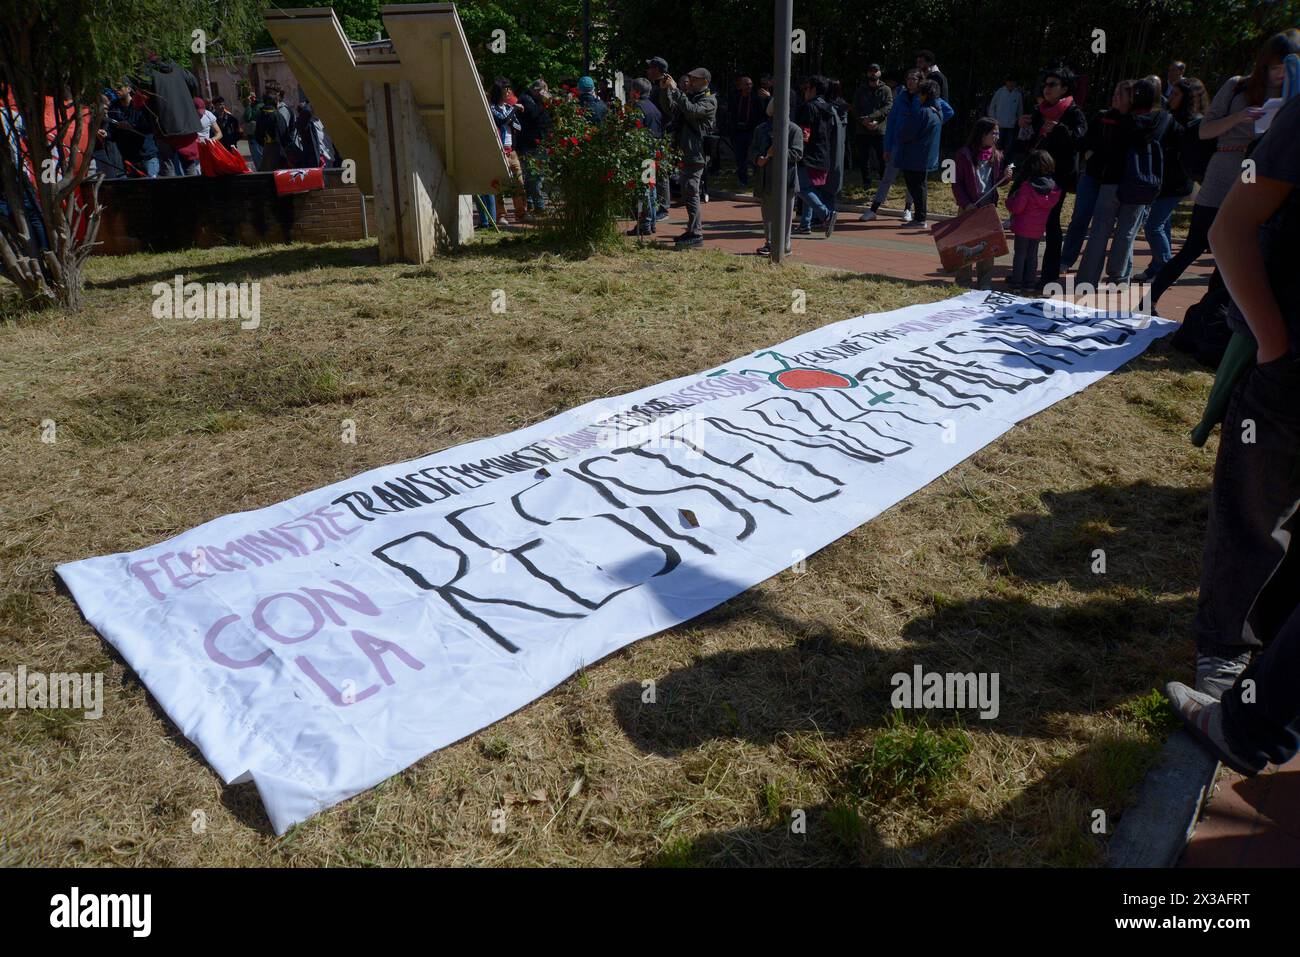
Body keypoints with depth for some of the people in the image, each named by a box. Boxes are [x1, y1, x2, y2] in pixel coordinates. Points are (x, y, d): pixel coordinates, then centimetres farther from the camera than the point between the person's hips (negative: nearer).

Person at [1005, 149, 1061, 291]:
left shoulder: (1027, 186, -20)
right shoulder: (1054, 188, -3)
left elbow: (1017, 207, -21)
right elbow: (1054, 206, 7)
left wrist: (1010, 199, -2)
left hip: (1023, 227, -5)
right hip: (1039, 228, 5)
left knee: (1020, 254, 7)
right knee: (1033, 254, 15)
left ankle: (1016, 281, 13)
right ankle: (1029, 282, 20)